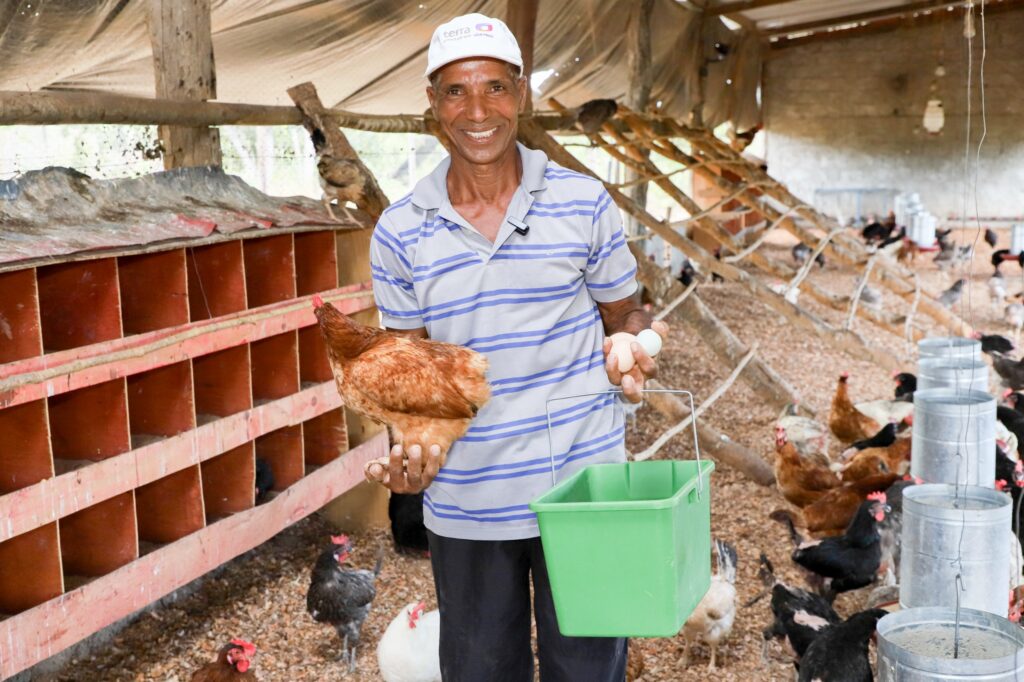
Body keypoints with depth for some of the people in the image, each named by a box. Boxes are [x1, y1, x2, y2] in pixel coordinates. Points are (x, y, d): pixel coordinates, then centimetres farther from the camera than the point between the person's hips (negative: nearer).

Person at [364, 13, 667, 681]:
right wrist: (411, 449, -14)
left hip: (583, 494, -1)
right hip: (464, 506, 1)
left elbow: (624, 313, 8)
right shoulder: (400, 233, -2)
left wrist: (631, 346, -16)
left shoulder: (585, 203, -4)